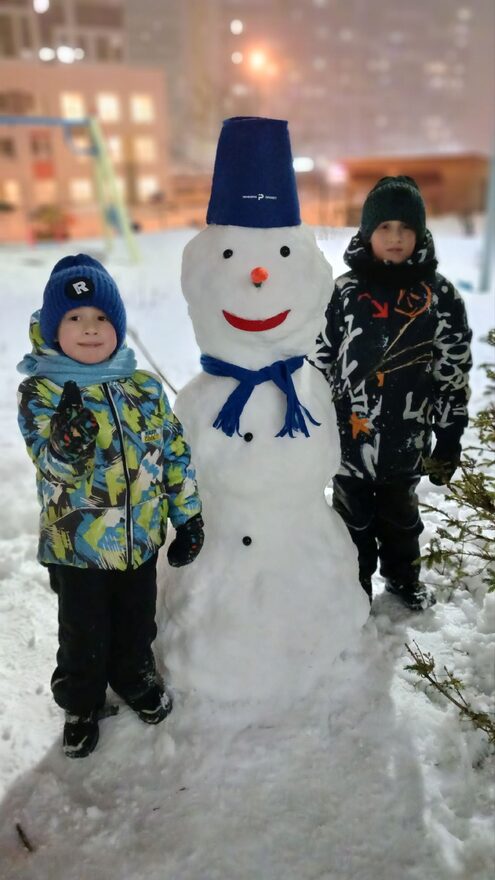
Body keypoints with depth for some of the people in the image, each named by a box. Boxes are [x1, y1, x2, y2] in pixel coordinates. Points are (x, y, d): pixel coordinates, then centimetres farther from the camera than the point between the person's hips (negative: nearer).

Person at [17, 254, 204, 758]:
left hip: (141, 538, 3)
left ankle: (135, 679, 51)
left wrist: (188, 516, 4)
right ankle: (80, 703, 42)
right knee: (83, 635, 16)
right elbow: (51, 467, -25)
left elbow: (175, 453, 3)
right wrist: (66, 442, -48)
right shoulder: (40, 391, -14)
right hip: (77, 544, -3)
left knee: (136, 624, 22)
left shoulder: (145, 389, -4)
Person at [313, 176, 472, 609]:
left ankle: (404, 577, 45)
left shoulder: (440, 295, -5)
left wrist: (449, 439, -1)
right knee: (354, 517, 16)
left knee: (401, 514, 21)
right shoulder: (344, 292, -6)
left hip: (407, 439, 1)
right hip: (350, 436, 0)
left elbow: (454, 375, -2)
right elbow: (320, 365, -1)